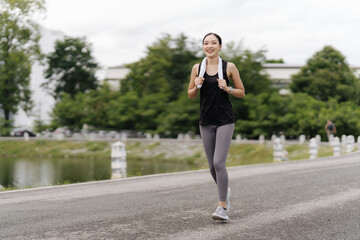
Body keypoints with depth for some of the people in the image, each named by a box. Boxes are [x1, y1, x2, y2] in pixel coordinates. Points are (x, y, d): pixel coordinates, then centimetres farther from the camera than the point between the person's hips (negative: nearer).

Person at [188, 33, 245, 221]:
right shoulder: (197, 68, 5)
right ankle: (225, 191, 38)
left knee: (219, 163, -15)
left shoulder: (229, 67, -1)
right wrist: (197, 85, -8)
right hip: (206, 122, 3)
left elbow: (242, 93, 5)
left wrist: (227, 89, -14)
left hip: (225, 120, -3)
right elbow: (190, 95, 12)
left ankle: (222, 208, -8)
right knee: (212, 166, 9)